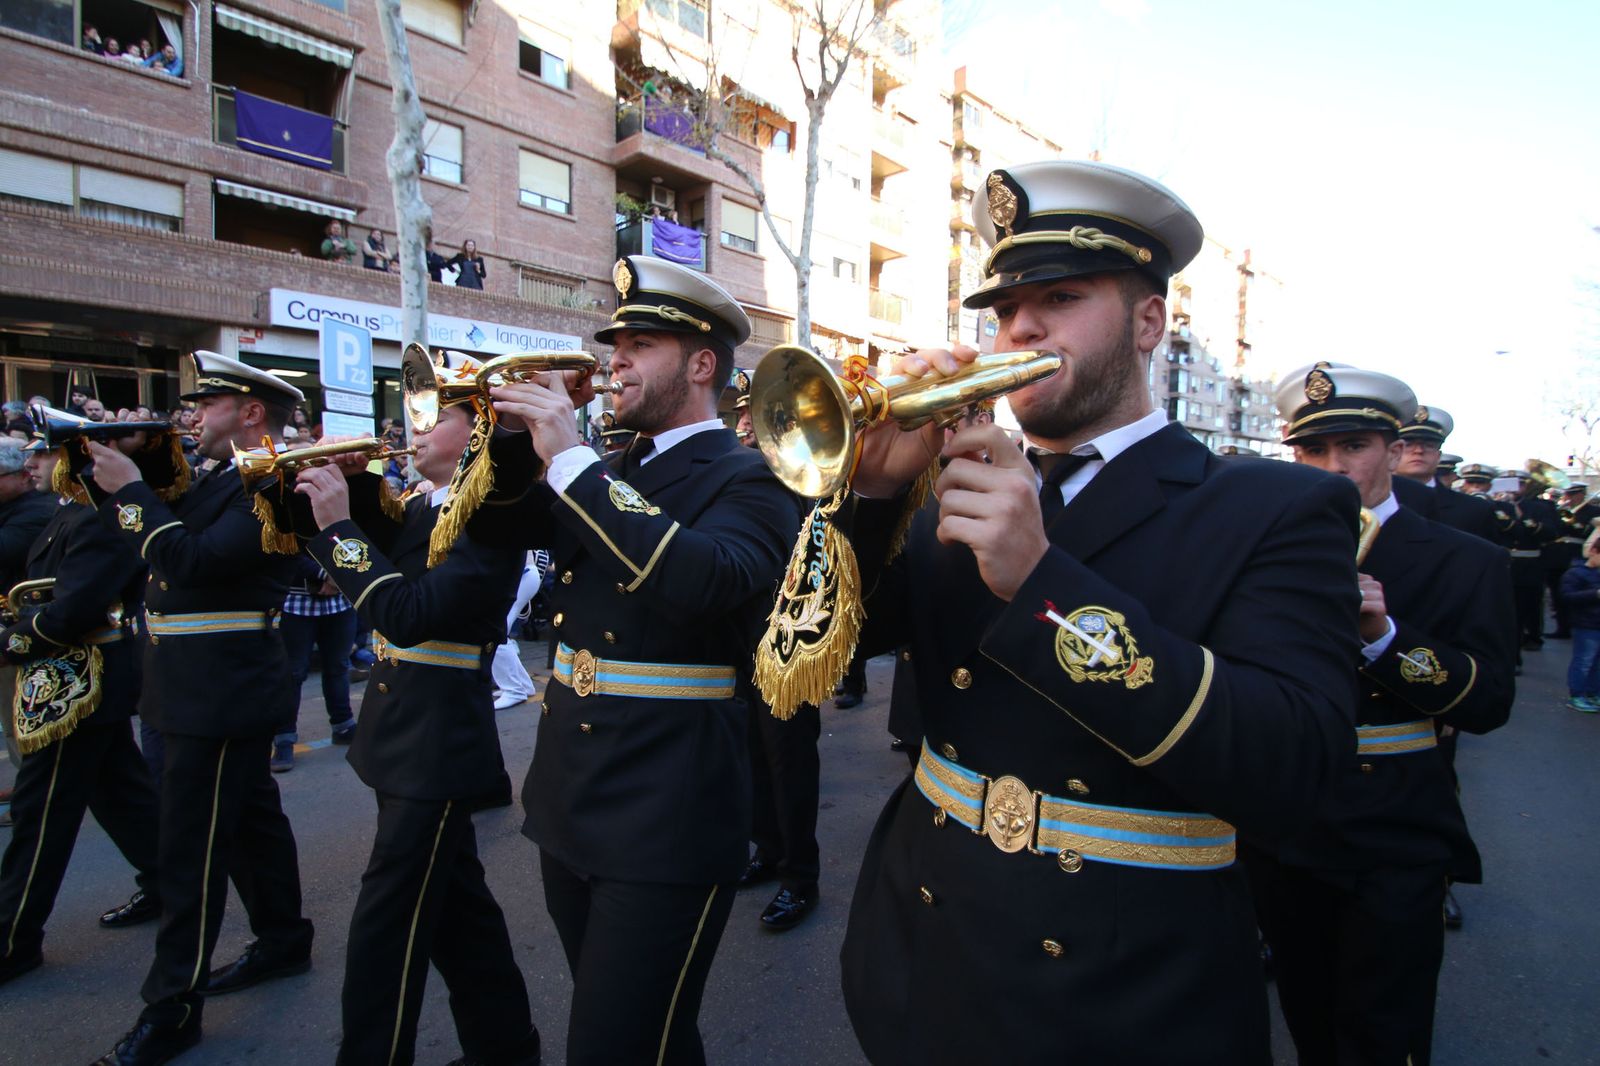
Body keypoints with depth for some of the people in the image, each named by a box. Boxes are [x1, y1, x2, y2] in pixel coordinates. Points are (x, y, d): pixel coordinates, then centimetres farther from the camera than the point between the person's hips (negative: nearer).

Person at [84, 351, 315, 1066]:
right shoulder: (220, 478, 15)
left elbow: (192, 561, -26)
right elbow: (132, 540, 15)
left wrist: (129, 489, -17)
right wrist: (108, 476, 3)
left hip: (221, 697, -10)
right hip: (199, 692, 10)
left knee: (192, 850, -2)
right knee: (251, 820, 19)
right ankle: (283, 941, 34)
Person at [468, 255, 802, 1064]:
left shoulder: (750, 480, -11)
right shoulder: (609, 476, 11)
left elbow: (706, 581, -31)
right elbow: (494, 525, 15)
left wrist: (570, 458, -26)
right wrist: (516, 436, -4)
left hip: (664, 823, -7)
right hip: (568, 803, 8)